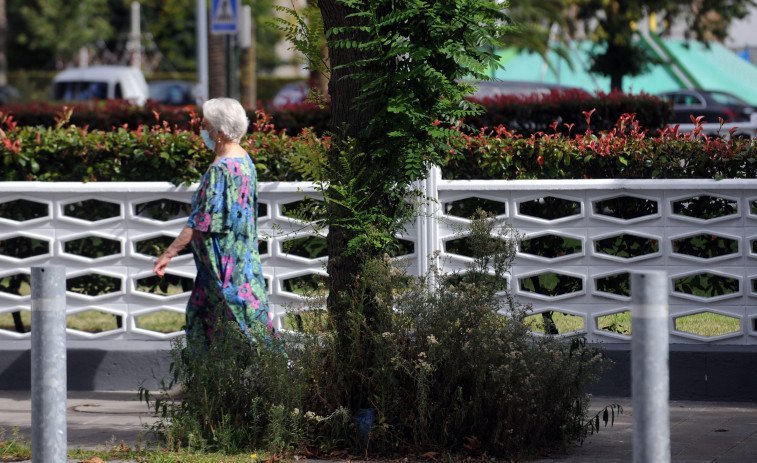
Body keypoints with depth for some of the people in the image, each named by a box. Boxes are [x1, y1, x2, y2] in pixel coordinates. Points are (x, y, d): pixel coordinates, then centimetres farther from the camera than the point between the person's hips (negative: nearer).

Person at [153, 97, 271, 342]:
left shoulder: (221, 170, -24)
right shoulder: (243, 159, 6)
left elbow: (202, 222, -25)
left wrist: (169, 253, -21)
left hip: (226, 264, -10)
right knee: (200, 313, 16)